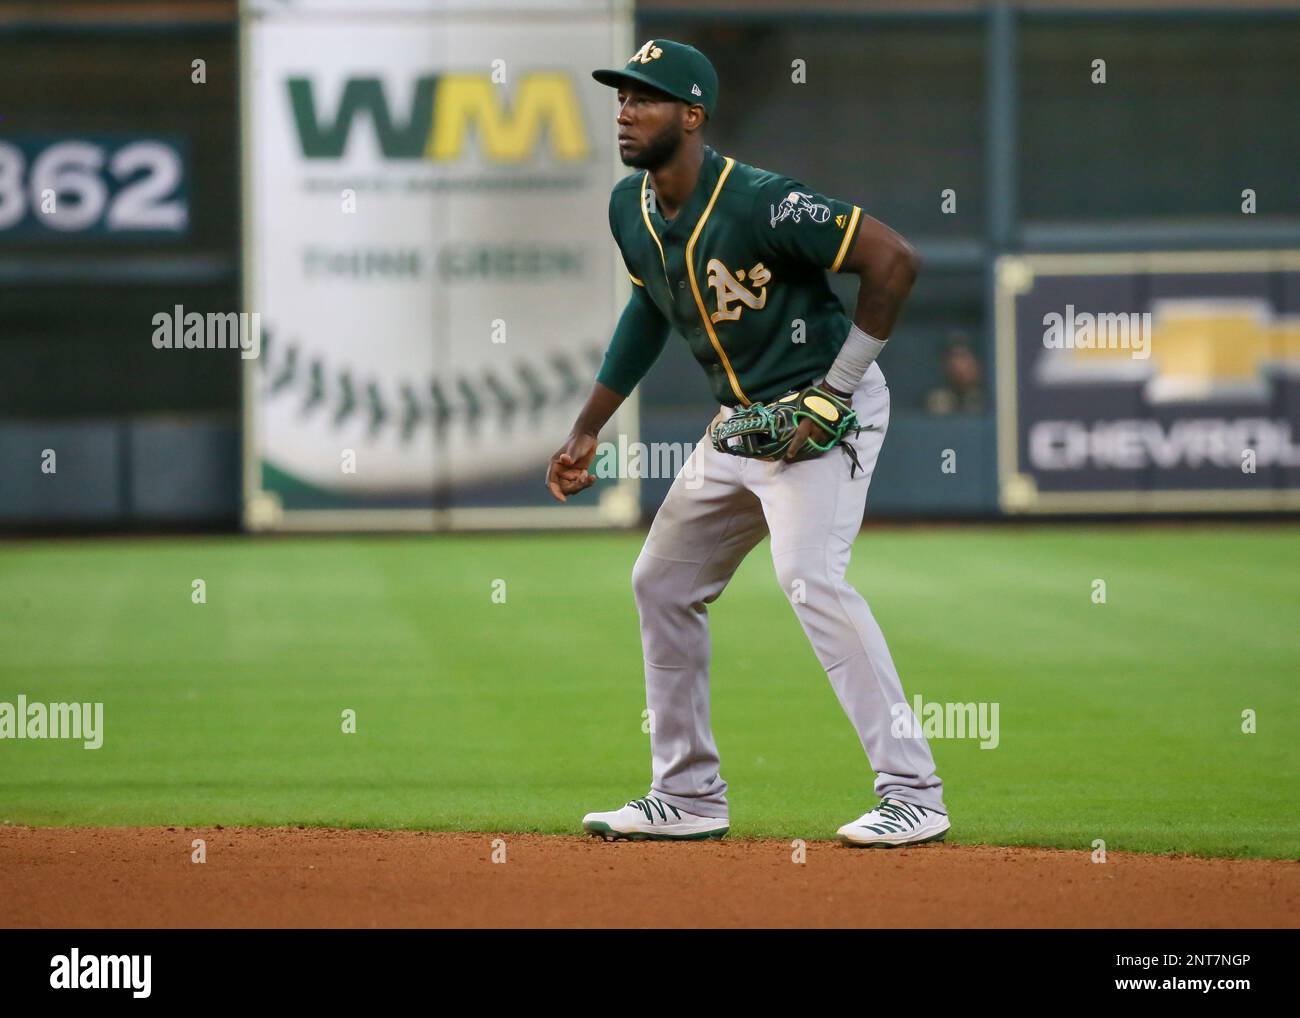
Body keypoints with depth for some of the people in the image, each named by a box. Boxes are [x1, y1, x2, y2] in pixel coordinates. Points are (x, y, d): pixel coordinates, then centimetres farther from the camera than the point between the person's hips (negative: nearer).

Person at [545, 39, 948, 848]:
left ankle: (914, 792, -23)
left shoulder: (759, 203, -24)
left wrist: (835, 392, -23)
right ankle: (690, 797, 22)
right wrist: (589, 429, 18)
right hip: (739, 420, 9)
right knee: (663, 583, 12)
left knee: (810, 576, -25)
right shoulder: (631, 208, 1)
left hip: (823, 407, -9)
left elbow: (894, 260, -26)